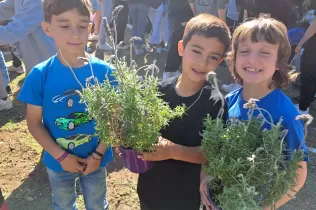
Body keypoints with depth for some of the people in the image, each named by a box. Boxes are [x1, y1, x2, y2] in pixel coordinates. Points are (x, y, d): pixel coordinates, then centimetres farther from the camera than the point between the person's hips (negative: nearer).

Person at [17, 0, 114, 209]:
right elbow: (34, 122, -10)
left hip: (95, 160, 0)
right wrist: (61, 156, -15)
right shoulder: (40, 75, -17)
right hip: (58, 162, 1)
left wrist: (98, 154, -14)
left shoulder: (105, 72, -17)